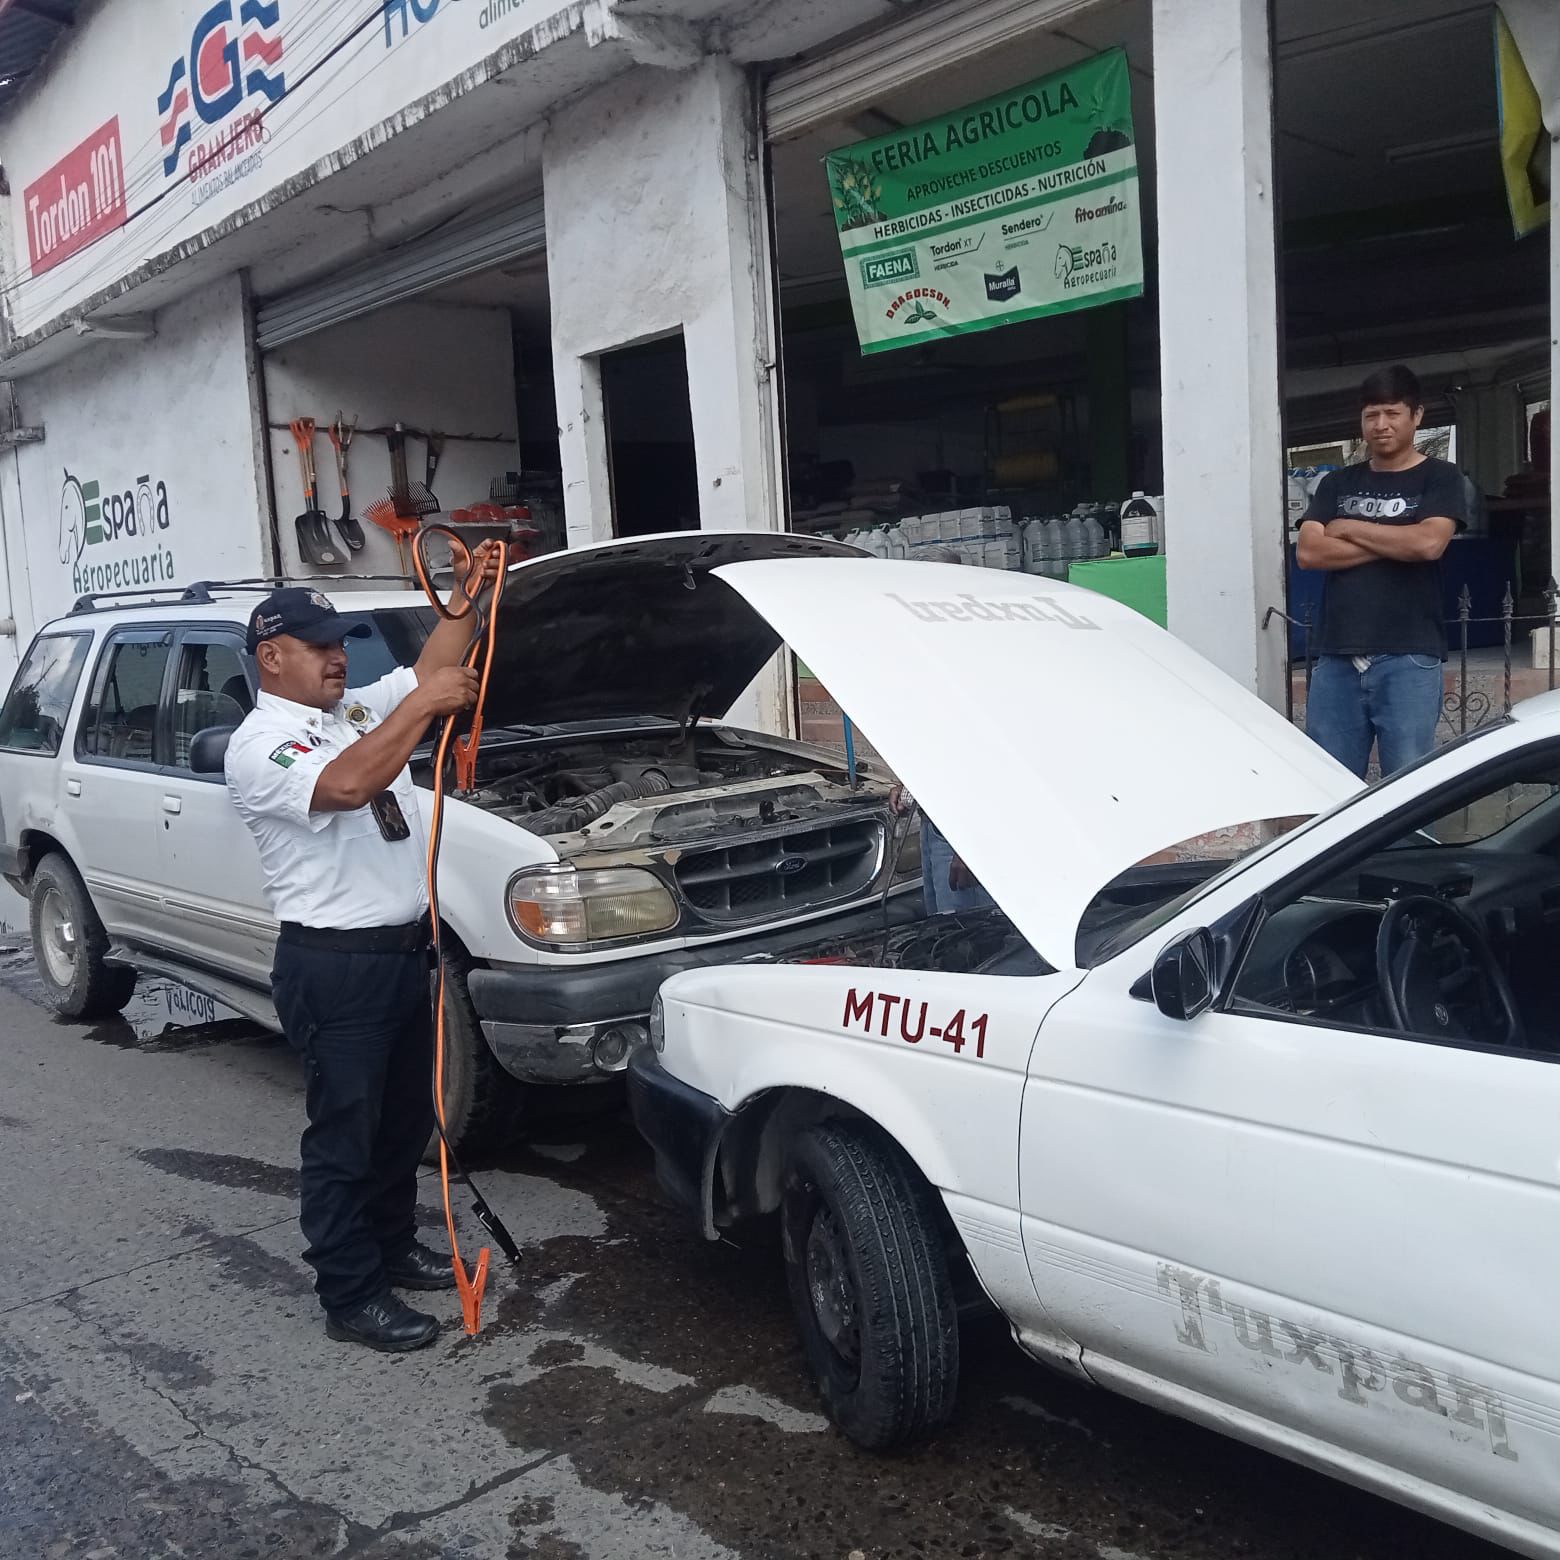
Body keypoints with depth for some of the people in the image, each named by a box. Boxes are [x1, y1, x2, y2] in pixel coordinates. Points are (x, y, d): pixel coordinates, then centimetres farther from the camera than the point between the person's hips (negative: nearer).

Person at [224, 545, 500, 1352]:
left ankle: (393, 1244, 37)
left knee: (405, 1119, 20)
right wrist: (421, 707, -29)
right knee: (343, 1134, 3)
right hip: (332, 967, -9)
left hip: (404, 950, 9)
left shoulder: (358, 711, 12)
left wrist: (467, 595, 0)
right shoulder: (258, 746, -14)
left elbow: (428, 672, 13)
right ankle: (351, 1296, 15)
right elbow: (346, 786, -32)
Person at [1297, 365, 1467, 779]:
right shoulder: (1336, 484, 16)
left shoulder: (1439, 478, 7)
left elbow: (1428, 542, -11)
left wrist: (1349, 529, -1)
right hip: (1337, 658, 3)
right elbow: (1308, 552, 1)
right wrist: (1394, 545, -4)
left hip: (1408, 660, -3)